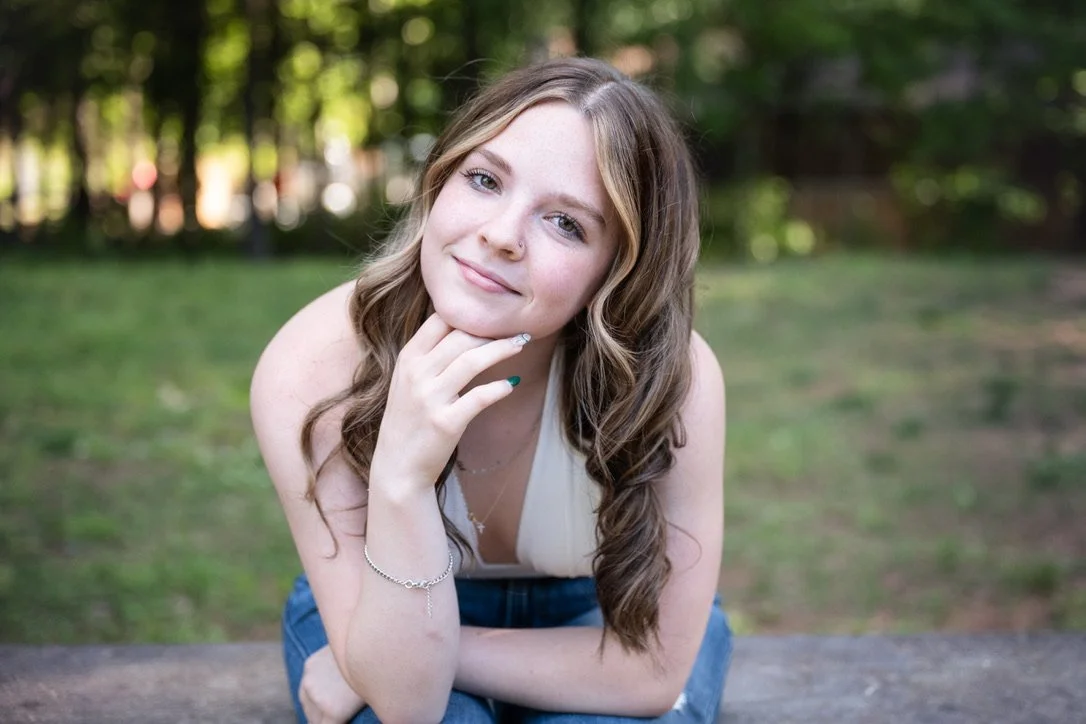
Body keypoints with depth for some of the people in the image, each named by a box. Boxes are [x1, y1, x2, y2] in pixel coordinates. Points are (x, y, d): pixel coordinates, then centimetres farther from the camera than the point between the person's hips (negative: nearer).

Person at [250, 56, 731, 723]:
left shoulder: (674, 377, -31)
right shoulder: (311, 371, -29)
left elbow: (654, 669, -22)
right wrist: (400, 484, -45)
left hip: (595, 615, 2)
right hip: (380, 617, -1)